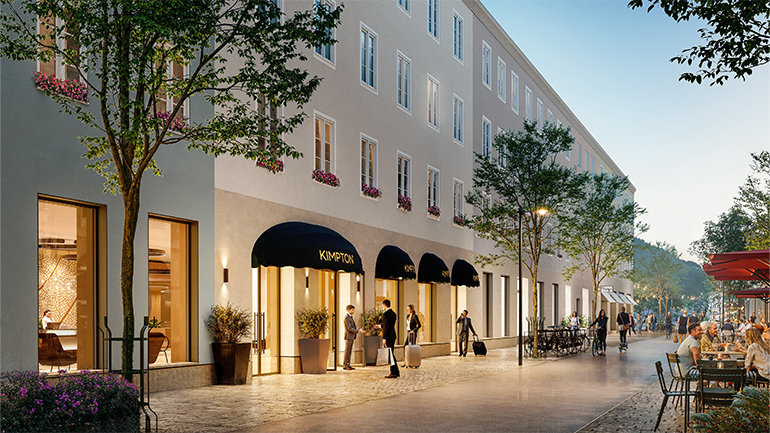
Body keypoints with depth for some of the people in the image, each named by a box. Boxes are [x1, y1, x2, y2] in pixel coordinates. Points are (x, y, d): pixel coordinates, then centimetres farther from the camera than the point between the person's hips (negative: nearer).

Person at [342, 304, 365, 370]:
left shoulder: (351, 317, 18)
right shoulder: (347, 317, -14)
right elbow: (349, 328, -20)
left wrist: (357, 331, 9)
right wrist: (358, 331, -17)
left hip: (351, 337, 9)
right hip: (348, 337, -9)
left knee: (349, 352, 9)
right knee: (347, 351, -7)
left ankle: (348, 365, 11)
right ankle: (345, 365, -4)